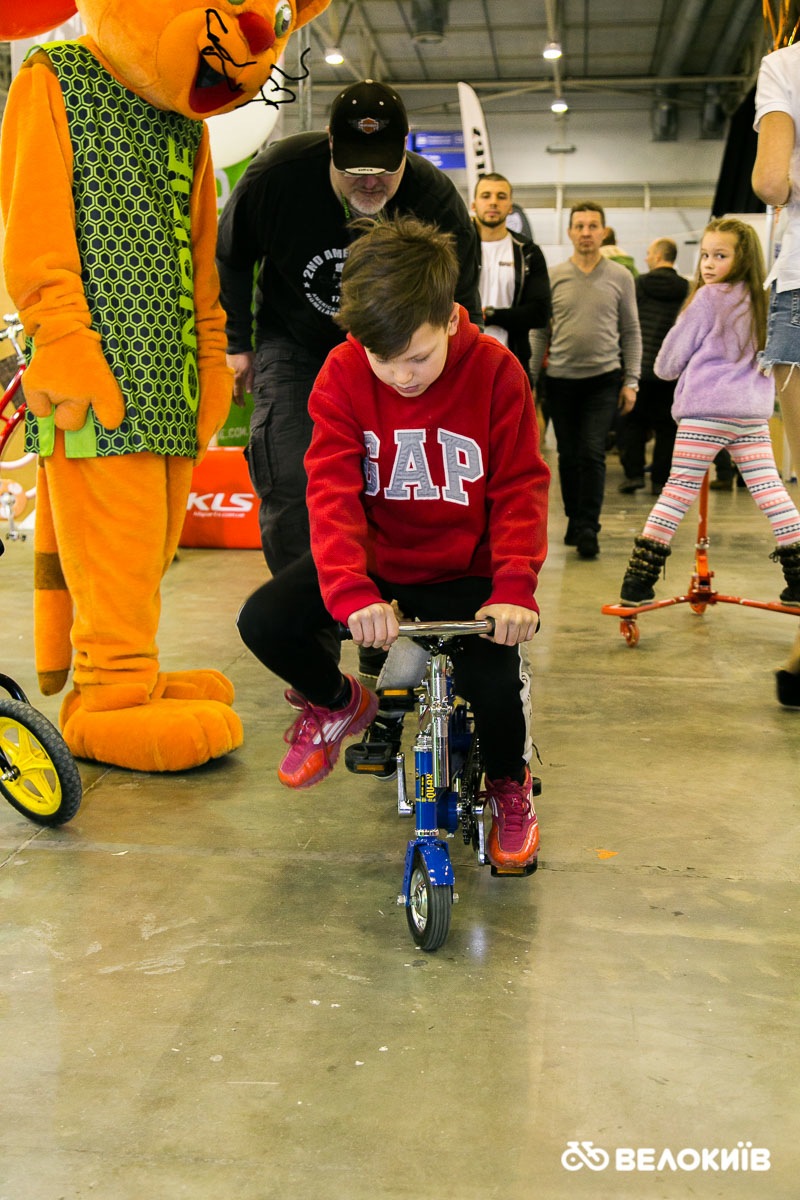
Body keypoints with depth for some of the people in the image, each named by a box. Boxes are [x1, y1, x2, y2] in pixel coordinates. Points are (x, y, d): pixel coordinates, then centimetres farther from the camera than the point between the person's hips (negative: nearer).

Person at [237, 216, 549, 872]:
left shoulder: (495, 370, -14)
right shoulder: (343, 374, -12)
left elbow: (521, 487, -13)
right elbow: (332, 488, -19)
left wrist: (515, 588, -28)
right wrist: (352, 592, -34)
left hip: (463, 570, -2)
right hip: (374, 556, 2)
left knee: (494, 676, -26)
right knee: (263, 621, -17)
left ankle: (510, 786, 12)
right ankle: (337, 702, 18)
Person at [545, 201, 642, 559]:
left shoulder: (620, 277, 5)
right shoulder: (554, 276, 5)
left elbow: (631, 332, 7)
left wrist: (631, 381, 1)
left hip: (603, 378, -1)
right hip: (560, 379, 1)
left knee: (592, 454, -9)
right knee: (568, 456, 8)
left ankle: (587, 529, -5)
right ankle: (574, 519, 23)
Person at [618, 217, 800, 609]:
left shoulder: (709, 297, -3)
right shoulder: (761, 300, 14)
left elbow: (669, 360, 3)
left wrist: (667, 369, 24)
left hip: (707, 410, -6)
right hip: (754, 411, 6)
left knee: (677, 491, -4)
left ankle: (638, 580, -4)